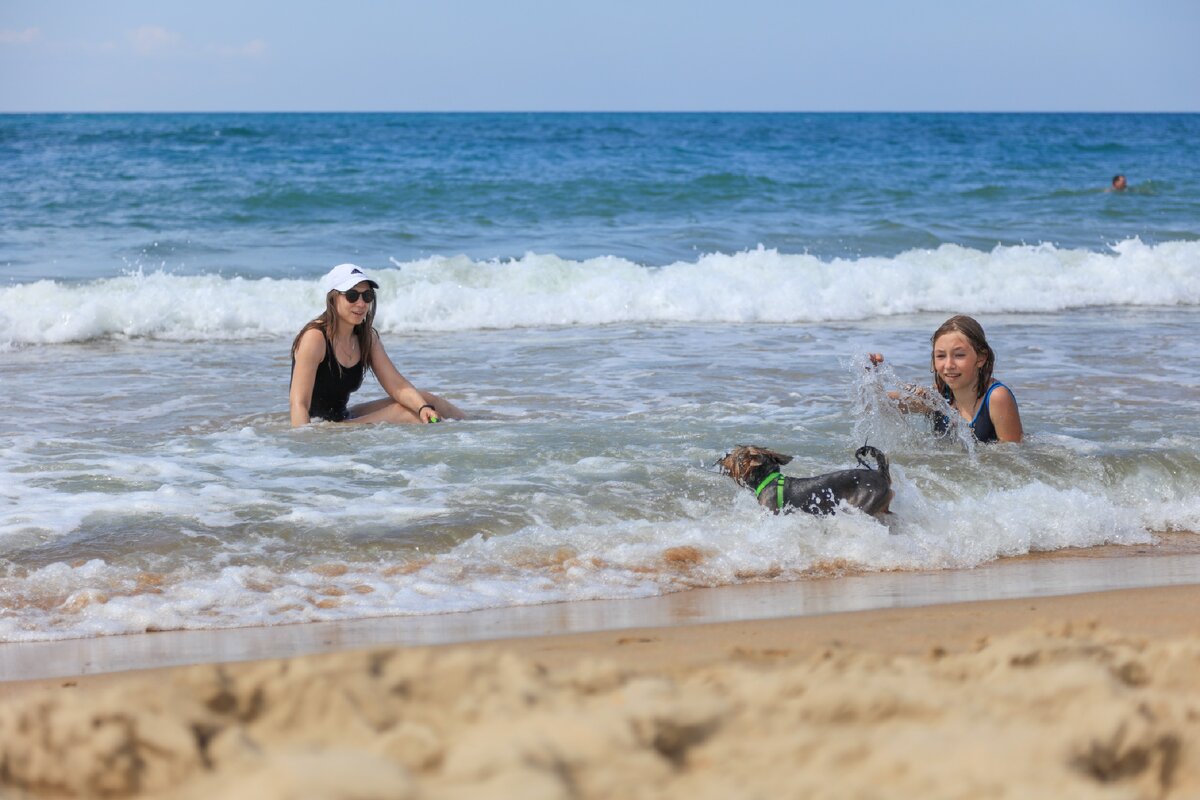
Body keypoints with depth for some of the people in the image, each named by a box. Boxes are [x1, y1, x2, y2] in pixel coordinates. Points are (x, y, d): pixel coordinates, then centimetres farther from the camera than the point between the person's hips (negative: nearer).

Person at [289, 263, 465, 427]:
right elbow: (299, 403, -24)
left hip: (344, 419, 8)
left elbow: (397, 385, 1)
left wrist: (424, 407, -18)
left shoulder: (367, 337, 6)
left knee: (424, 400, 1)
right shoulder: (315, 337, -18)